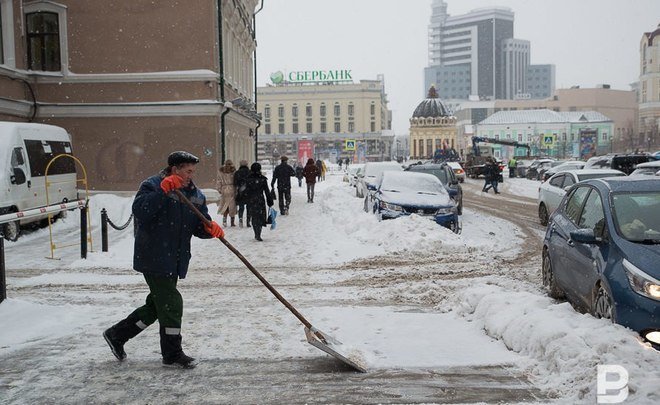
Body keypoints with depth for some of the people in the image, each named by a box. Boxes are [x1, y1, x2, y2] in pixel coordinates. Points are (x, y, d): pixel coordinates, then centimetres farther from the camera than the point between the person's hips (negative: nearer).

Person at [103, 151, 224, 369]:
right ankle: (172, 353, 10)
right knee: (171, 303, -5)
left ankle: (117, 334, 32)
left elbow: (199, 227, 8)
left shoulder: (195, 195, 11)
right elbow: (140, 211, -25)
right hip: (154, 258, -8)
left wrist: (211, 228, -15)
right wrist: (163, 191, -32)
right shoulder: (152, 186, -9)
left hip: (175, 260, 8)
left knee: (158, 304, 15)